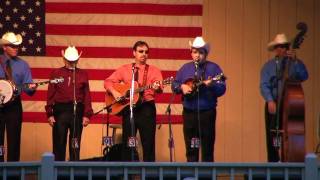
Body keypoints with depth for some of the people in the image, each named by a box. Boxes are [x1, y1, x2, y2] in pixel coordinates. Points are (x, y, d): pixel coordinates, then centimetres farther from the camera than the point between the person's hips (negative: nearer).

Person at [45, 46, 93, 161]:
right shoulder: (56, 73, 5)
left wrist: (87, 115, -2)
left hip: (77, 111, 1)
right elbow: (50, 95, 3)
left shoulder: (83, 74, 8)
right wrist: (50, 114, -4)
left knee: (75, 145, 5)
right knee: (59, 144, 2)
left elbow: (87, 96, 5)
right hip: (60, 111, -1)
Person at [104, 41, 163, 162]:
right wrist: (114, 92, -8)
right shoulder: (124, 69, 11)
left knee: (148, 142, -3)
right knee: (127, 143, 5)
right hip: (128, 108, 2)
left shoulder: (154, 71, 4)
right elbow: (108, 81, 11)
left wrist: (157, 87, -36)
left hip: (147, 109, -2)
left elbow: (159, 88, -12)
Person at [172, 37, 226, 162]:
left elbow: (222, 89, -7)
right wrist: (182, 87, -5)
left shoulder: (213, 68, 0)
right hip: (189, 112, 3)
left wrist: (211, 85, -26)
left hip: (207, 113, -3)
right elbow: (174, 84, 15)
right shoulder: (185, 68, 12)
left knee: (207, 148, -3)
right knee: (191, 148, 7)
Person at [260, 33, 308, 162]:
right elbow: (264, 85, -3)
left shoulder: (295, 64, 7)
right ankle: (273, 162, 7)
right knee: (272, 135, 0)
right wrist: (270, 101, -18)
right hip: (273, 104, 1)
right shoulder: (268, 66, 8)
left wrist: (295, 61, -18)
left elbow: (304, 77, -9)